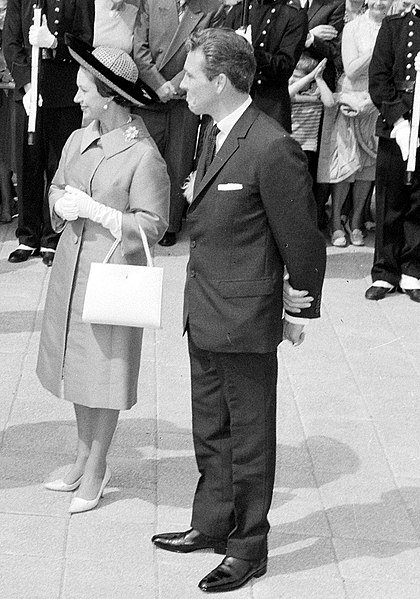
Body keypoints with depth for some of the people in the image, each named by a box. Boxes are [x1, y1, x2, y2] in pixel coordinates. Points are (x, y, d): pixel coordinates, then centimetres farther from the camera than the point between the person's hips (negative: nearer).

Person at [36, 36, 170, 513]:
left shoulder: (143, 155, -16)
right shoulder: (78, 141, 4)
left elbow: (151, 226, -15)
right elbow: (57, 188, 18)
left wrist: (94, 210, -19)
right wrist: (63, 204, -5)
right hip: (71, 265, 7)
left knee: (104, 370, 5)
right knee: (75, 363, 16)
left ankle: (96, 469, 20)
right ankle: (83, 458, 33)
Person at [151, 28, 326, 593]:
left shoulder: (273, 149, -23)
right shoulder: (215, 133, 6)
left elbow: (303, 239, -15)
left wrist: (301, 310, -6)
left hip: (246, 321, -9)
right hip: (205, 314, 9)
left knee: (249, 439, 7)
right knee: (210, 432, 21)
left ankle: (248, 550, 21)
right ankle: (212, 525, 38)